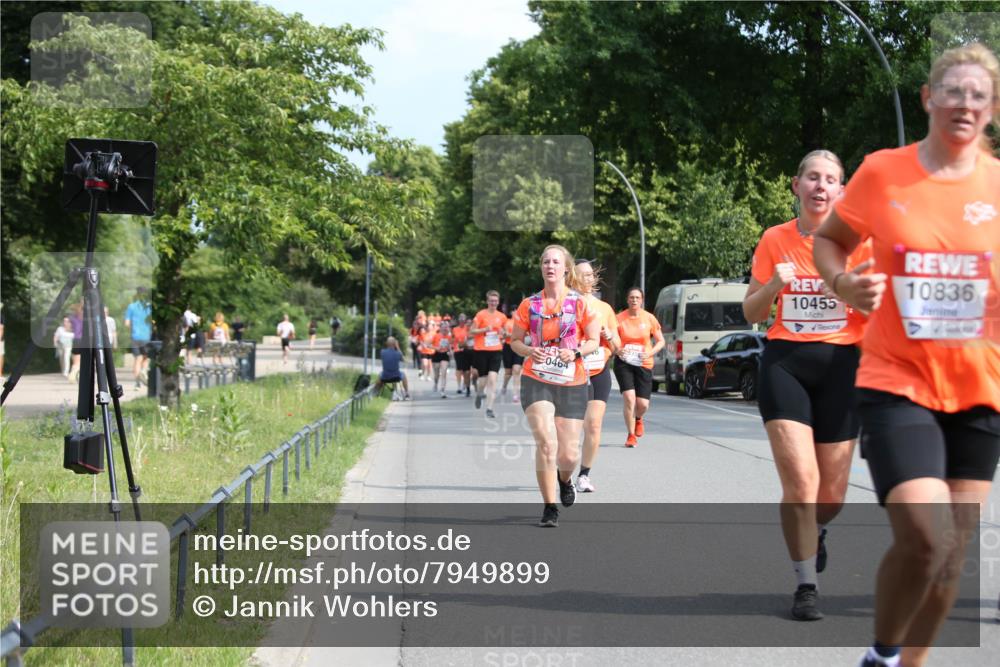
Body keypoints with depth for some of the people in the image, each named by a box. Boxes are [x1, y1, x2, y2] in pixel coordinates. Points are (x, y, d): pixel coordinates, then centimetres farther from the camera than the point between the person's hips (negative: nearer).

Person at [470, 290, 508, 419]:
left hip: (496, 350, 2)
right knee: (483, 378, 5)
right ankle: (479, 394, 41)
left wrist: (502, 332, 2)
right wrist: (485, 329, -18)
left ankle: (489, 408, -10)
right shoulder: (481, 314, -3)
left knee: (492, 379, -11)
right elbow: (472, 331, -4)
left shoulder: (502, 317, 7)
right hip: (481, 350, -2)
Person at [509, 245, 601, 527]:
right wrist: (528, 351, -11)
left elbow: (594, 340, 5)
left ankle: (564, 478, 41)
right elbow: (515, 340, 11)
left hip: (572, 384, 0)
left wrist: (575, 352, -15)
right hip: (536, 381, 0)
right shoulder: (529, 305, 4)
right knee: (545, 443, -19)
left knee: (569, 454, 2)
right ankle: (549, 507, -6)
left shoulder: (580, 303, 0)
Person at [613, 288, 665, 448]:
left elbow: (661, 341, 6)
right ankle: (631, 435, 0)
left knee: (643, 404, -1)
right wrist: (617, 350, -21)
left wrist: (650, 352, -13)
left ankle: (638, 419, 38)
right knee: (629, 398, -16)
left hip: (644, 364, 1)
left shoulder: (649, 318, -1)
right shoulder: (619, 318, -5)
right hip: (623, 363, -1)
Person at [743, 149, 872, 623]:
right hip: (785, 361, 0)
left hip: (840, 363, 1)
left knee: (832, 492, 6)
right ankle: (806, 586, 0)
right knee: (799, 482, -14)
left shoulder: (857, 240, 1)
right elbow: (751, 313, 8)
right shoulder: (775, 240, 4)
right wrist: (775, 284, -12)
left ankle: (815, 532, 42)